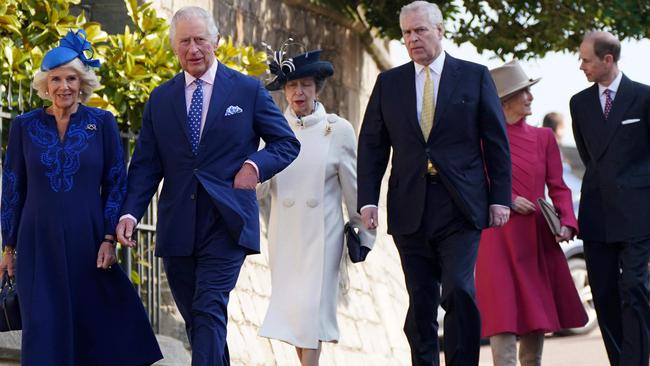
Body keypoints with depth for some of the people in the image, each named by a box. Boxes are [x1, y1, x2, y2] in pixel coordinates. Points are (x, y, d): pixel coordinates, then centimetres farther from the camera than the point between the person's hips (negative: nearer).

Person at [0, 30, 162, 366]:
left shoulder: (102, 123, 1)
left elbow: (115, 184, 2)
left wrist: (109, 239, -6)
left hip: (88, 241, 0)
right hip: (39, 243, 0)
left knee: (93, 327, 2)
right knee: (44, 329, -1)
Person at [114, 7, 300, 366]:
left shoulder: (248, 90, 3)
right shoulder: (160, 99, 10)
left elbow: (287, 144, 8)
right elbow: (146, 165, 8)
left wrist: (257, 164, -13)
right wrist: (130, 212, -8)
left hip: (226, 224, -3)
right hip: (177, 229, 4)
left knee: (210, 311, -15)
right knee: (196, 318, 9)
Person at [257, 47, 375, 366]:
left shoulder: (338, 130, -2)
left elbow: (354, 187, 5)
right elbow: (258, 190, 2)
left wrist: (364, 233, 8)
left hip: (322, 234, -3)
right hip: (284, 234, 3)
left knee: (312, 304, -9)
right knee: (291, 304, 4)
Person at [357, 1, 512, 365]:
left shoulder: (475, 76, 5)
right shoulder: (389, 83, 11)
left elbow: (497, 141, 4)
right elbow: (371, 145, 10)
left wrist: (500, 198, -1)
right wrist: (368, 199, 0)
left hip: (460, 208, -2)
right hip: (410, 210, 3)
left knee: (459, 290, -15)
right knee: (421, 302, 5)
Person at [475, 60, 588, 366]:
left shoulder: (543, 137, 10)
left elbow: (558, 187, 7)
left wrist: (566, 222, -9)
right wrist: (507, 200, -13)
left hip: (538, 239, 4)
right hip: (498, 239, -4)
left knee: (537, 313, 8)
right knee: (503, 315, -10)